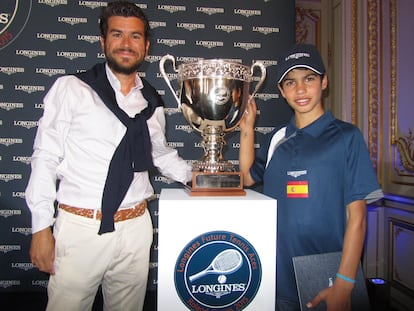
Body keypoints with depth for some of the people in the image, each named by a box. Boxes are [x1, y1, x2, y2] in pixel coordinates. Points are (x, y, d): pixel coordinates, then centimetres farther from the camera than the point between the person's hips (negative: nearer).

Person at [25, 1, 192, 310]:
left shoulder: (152, 103, 8)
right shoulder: (71, 89, -5)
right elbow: (46, 158, -6)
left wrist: (190, 173, 10)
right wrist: (42, 228, -7)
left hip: (136, 227, 4)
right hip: (80, 227, -3)